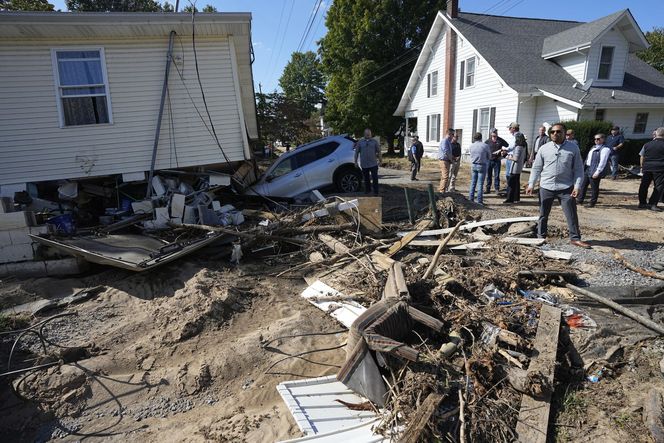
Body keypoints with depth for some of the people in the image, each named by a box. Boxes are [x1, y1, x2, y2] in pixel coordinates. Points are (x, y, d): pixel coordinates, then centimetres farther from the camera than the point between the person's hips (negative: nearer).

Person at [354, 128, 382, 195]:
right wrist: (356, 161, 4)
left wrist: (379, 159, 6)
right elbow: (356, 152, 8)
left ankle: (376, 191, 1)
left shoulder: (374, 142, 6)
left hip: (373, 164, -1)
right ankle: (367, 190, 27)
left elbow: (378, 151, 11)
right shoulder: (360, 142, 6)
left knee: (375, 178, -5)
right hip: (364, 164, 1)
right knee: (366, 178, 11)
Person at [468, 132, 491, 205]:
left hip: (474, 165, 3)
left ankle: (471, 199, 14)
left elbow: (471, 156, 9)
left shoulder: (471, 146, 1)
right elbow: (489, 157, 2)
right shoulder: (485, 145, -8)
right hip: (482, 166, -3)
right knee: (480, 184, 0)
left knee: (473, 183, 12)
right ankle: (479, 201, 1)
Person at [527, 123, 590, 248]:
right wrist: (531, 184, -1)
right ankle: (541, 237, 23)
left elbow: (578, 169, 2)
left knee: (572, 214, 2)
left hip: (566, 188, -1)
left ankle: (575, 238, 13)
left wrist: (577, 186, -8)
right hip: (546, 187, 1)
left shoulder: (573, 148, 1)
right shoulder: (544, 148, 3)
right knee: (543, 214, 10)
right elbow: (536, 168, 6)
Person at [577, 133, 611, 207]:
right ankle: (580, 200, 24)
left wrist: (597, 172, -22)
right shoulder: (594, 148, 18)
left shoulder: (605, 149, -11)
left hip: (595, 171, -9)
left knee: (594, 188, 0)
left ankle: (592, 203, 10)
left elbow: (602, 162, -18)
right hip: (587, 169, 9)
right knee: (583, 185, 14)